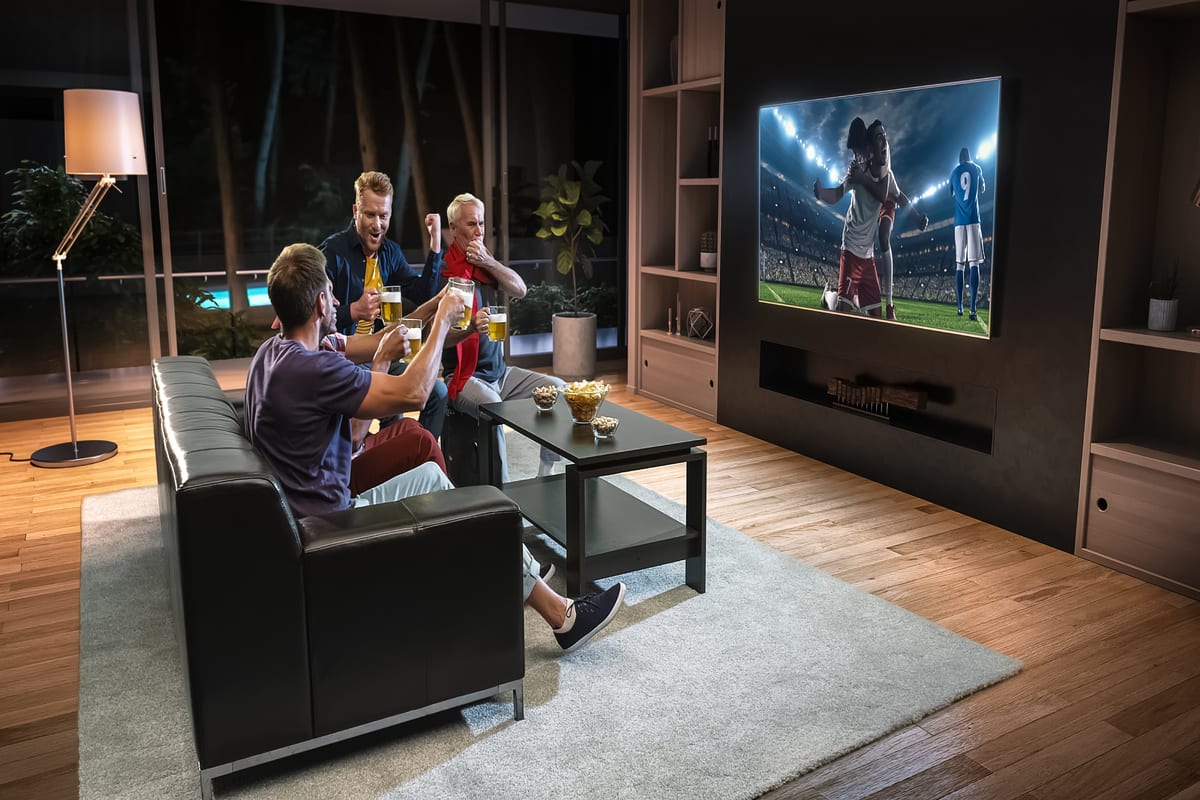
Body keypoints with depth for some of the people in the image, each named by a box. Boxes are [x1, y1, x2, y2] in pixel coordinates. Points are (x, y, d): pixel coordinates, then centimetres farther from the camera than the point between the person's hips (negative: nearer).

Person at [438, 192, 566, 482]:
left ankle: (545, 475, 3)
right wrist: (471, 326, -37)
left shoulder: (486, 264, 14)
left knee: (558, 390, -3)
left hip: (499, 371, 8)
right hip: (463, 376, -8)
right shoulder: (444, 270, -9)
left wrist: (488, 261, -11)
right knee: (492, 407, -37)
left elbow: (519, 290, -1)